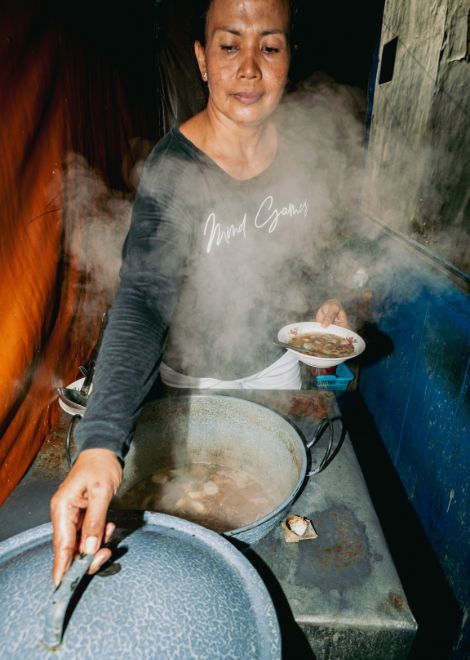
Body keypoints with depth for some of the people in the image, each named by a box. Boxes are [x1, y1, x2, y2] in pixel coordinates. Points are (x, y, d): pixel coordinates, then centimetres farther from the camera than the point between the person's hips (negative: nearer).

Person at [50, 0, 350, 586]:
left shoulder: (297, 149, -9)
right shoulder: (173, 169, -26)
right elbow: (141, 303, -37)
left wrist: (324, 301, -8)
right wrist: (99, 443, -48)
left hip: (277, 358, 5)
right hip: (198, 376, -4)